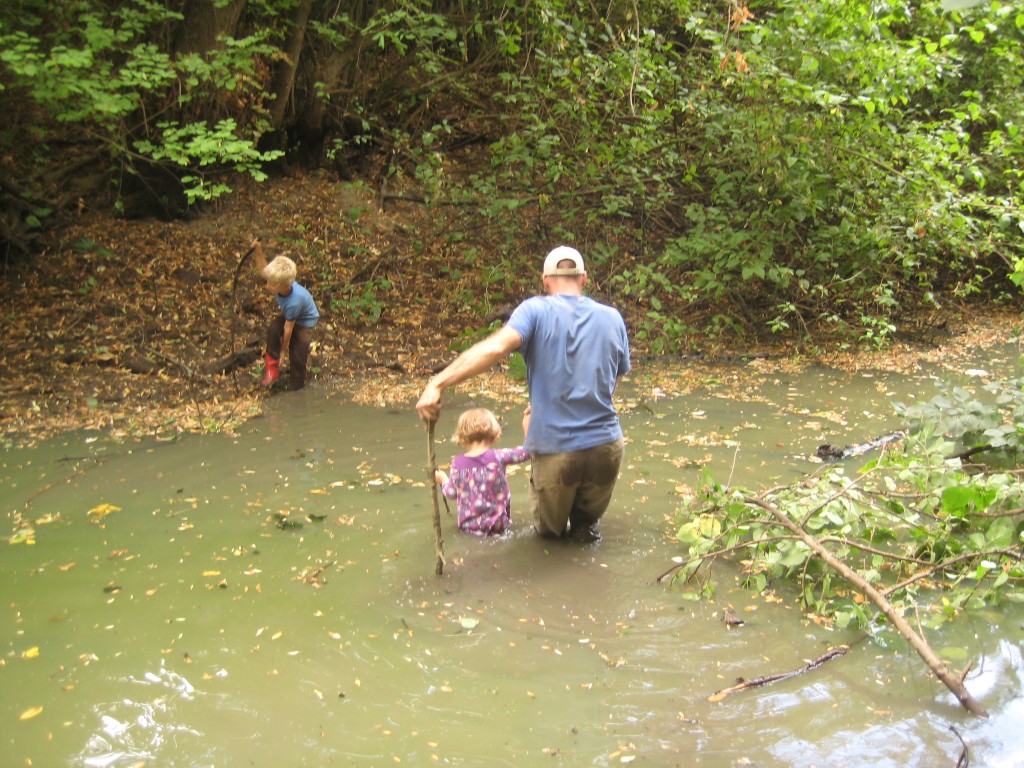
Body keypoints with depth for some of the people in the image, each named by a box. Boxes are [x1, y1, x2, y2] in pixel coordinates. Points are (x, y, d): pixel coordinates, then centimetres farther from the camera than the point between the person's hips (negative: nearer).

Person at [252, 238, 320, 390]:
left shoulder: (294, 301, -43)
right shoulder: (280, 280, -27)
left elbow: (288, 328, -31)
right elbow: (263, 269, -5)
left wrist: (283, 350, -20)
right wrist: (258, 251, -21)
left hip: (305, 321, -7)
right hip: (288, 314, 7)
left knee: (297, 354, -10)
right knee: (273, 329, -23)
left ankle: (295, 387, 13)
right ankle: (272, 368, -11)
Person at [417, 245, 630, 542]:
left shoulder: (536, 310, -6)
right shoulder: (612, 318, 6)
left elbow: (495, 347, -24)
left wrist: (437, 384, -28)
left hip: (555, 450, -2)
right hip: (606, 448, 2)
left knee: (549, 527, 29)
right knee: (588, 517, 33)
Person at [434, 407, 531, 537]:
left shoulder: (458, 463, -9)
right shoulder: (498, 457, -14)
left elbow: (451, 493, 4)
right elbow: (526, 452, -5)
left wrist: (443, 480, 24)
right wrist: (527, 428, 6)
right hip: (497, 524, -2)